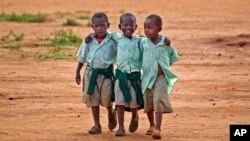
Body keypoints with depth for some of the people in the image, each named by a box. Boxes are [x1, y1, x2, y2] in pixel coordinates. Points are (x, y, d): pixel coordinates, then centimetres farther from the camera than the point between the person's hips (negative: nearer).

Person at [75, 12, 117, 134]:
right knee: (93, 100, 4)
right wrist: (77, 72, 12)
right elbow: (82, 57, 10)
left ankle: (111, 113, 31)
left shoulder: (112, 41, -7)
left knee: (106, 99, -4)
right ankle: (97, 125, 13)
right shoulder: (89, 41, 1)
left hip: (106, 73, -2)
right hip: (91, 72, 3)